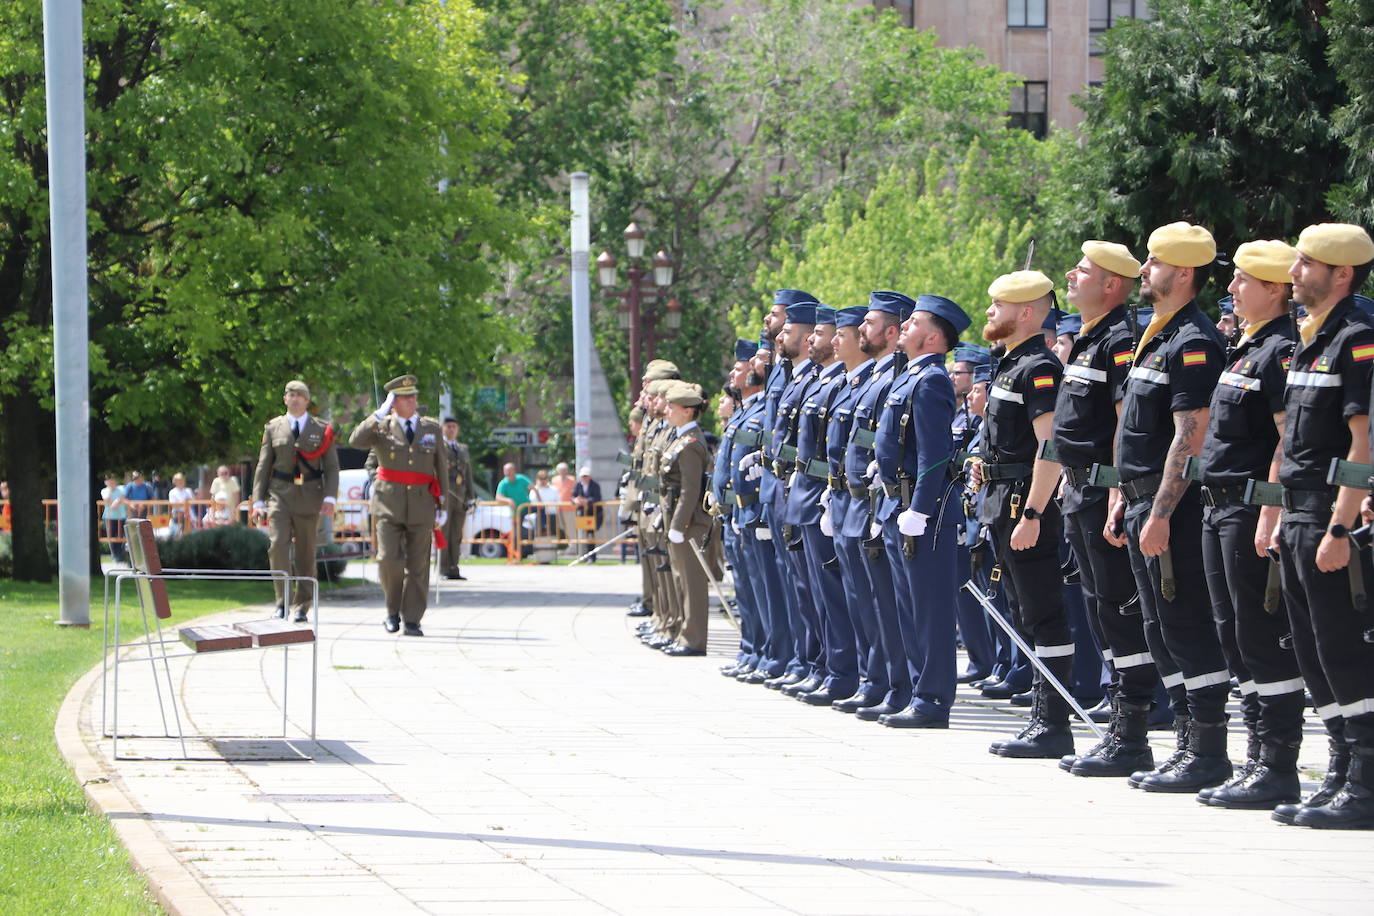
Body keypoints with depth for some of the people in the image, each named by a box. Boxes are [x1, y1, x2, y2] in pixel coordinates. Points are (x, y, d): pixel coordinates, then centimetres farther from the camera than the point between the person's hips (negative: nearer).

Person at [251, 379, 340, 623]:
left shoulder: (321, 429, 8)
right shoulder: (273, 428, 10)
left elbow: (331, 466, 5)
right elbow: (263, 466, 10)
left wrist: (329, 496, -8)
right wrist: (258, 500, 2)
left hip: (309, 497, 0)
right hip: (279, 495, 0)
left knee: (305, 553, 2)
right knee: (278, 544, -17)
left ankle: (302, 607, 9)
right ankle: (283, 601, -10)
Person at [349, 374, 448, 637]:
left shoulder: (432, 428, 10)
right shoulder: (382, 427, 4)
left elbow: (442, 468, 13)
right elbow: (356, 441, -15)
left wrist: (442, 506, 10)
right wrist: (380, 414, -15)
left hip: (422, 505, 2)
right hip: (389, 503, -2)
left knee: (417, 565, 0)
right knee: (389, 559, -12)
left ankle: (412, 620, 7)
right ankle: (393, 610, 9)